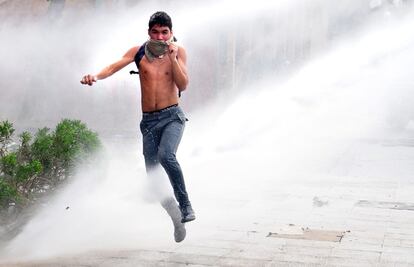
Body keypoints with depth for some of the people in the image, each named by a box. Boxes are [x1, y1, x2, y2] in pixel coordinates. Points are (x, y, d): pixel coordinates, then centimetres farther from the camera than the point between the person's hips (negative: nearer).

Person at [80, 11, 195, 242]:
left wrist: (172, 57, -16)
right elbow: (115, 66, -9)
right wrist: (96, 76, -29)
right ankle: (176, 217, 23)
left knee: (166, 155, -32)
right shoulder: (138, 52, 5)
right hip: (148, 120, 3)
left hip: (172, 116, -3)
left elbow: (183, 85, -6)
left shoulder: (178, 51, 2)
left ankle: (185, 205, -20)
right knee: (153, 177, 3)